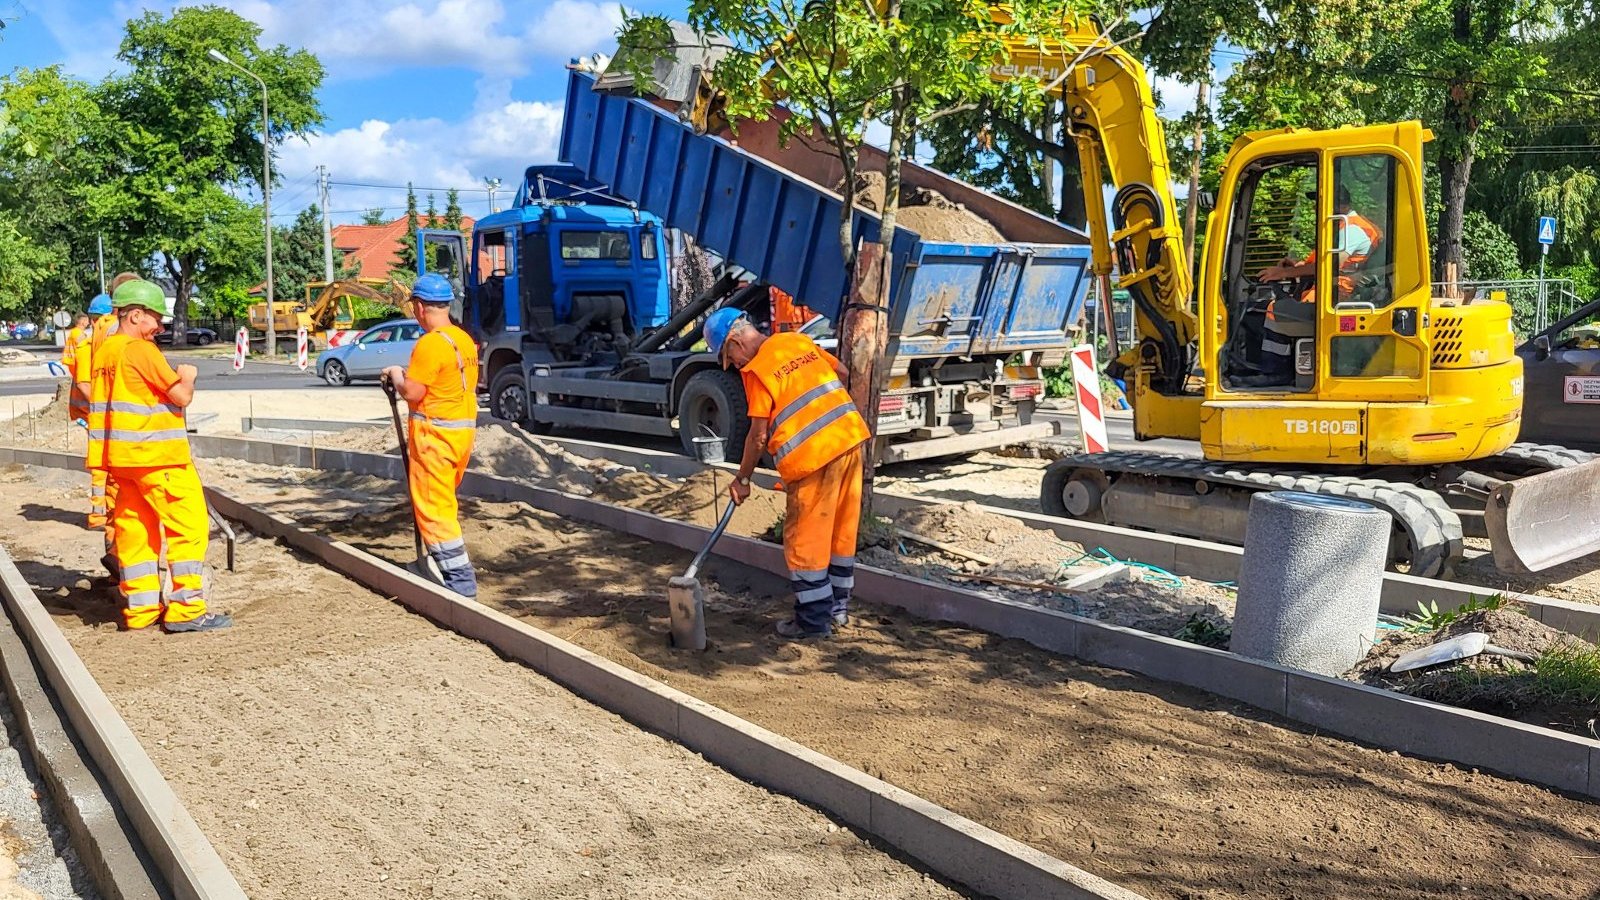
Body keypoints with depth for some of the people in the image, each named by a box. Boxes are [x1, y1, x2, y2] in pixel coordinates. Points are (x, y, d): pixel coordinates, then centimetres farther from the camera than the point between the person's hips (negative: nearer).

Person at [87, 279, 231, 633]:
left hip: (121, 457, 9)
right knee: (190, 526, -5)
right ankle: (186, 609, -5)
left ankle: (140, 608, 16)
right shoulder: (141, 350, -13)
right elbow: (181, 396, -14)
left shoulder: (104, 350, 13)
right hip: (157, 457, -9)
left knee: (134, 530, 11)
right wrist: (187, 377, 5)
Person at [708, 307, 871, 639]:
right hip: (850, 439, 8)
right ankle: (839, 607, 28)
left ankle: (814, 620, 10)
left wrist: (742, 479, 4)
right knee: (842, 531, 16)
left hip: (814, 456, -8)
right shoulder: (798, 340, 12)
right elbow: (842, 373, 23)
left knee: (805, 540, 4)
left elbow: (758, 436, -8)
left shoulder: (756, 369, -8)